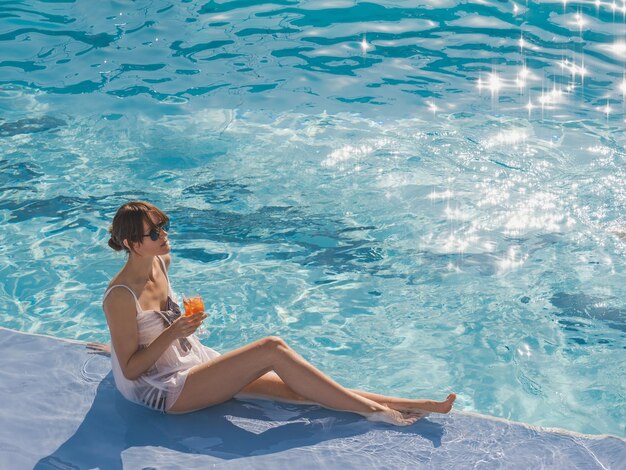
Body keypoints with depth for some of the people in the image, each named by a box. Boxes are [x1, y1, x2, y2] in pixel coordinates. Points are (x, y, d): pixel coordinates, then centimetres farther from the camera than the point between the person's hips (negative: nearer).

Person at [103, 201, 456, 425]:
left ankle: (412, 406, -10)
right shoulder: (121, 297, -23)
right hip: (163, 391, -8)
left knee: (295, 389, -6)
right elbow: (129, 369, -20)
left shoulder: (160, 261, 2)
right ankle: (374, 411, -15)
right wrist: (172, 334, -28)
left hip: (193, 365, 8)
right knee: (272, 348, -23)